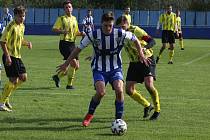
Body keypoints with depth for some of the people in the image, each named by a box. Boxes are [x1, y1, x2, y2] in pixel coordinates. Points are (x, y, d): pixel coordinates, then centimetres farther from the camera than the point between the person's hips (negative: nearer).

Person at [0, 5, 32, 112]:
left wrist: (27, 43, 4)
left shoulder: (22, 26, 10)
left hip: (17, 56, 9)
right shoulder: (11, 26, -17)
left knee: (23, 77, 8)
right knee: (14, 80, -10)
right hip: (10, 56, -9)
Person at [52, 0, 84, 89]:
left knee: (76, 66, 5)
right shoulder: (61, 19, -2)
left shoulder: (74, 19, 16)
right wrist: (62, 31, -27)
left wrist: (81, 33, 3)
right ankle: (69, 84, -4)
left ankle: (58, 76, 21)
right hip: (64, 43, -7)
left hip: (72, 43, 7)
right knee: (73, 63, -18)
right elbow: (54, 29, -10)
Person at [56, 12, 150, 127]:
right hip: (99, 69, -1)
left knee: (119, 91, -24)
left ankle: (119, 120, -7)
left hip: (115, 68, 1)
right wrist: (66, 64, 0)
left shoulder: (120, 34, -12)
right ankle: (89, 115, 3)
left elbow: (135, 39, 7)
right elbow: (79, 48, -3)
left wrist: (141, 55, 1)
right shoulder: (94, 35, -14)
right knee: (101, 92, -25)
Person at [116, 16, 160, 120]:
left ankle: (157, 110, -6)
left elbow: (152, 41, -24)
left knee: (148, 84, -25)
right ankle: (147, 106, 19)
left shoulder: (136, 30, -18)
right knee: (129, 90, -3)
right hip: (134, 62, 7)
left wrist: (145, 48, -45)